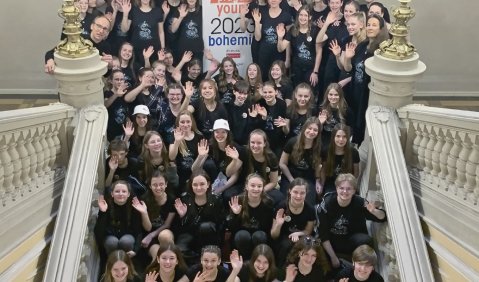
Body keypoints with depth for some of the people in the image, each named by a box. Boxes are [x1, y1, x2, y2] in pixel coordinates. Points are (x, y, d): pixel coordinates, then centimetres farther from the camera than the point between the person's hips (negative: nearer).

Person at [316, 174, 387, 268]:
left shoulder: (360, 203, -17)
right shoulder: (327, 203, -20)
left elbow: (383, 217, -13)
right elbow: (322, 233, -17)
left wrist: (373, 211, -37)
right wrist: (333, 257, -20)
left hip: (352, 241, 1)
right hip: (331, 242, -1)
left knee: (366, 240, -30)